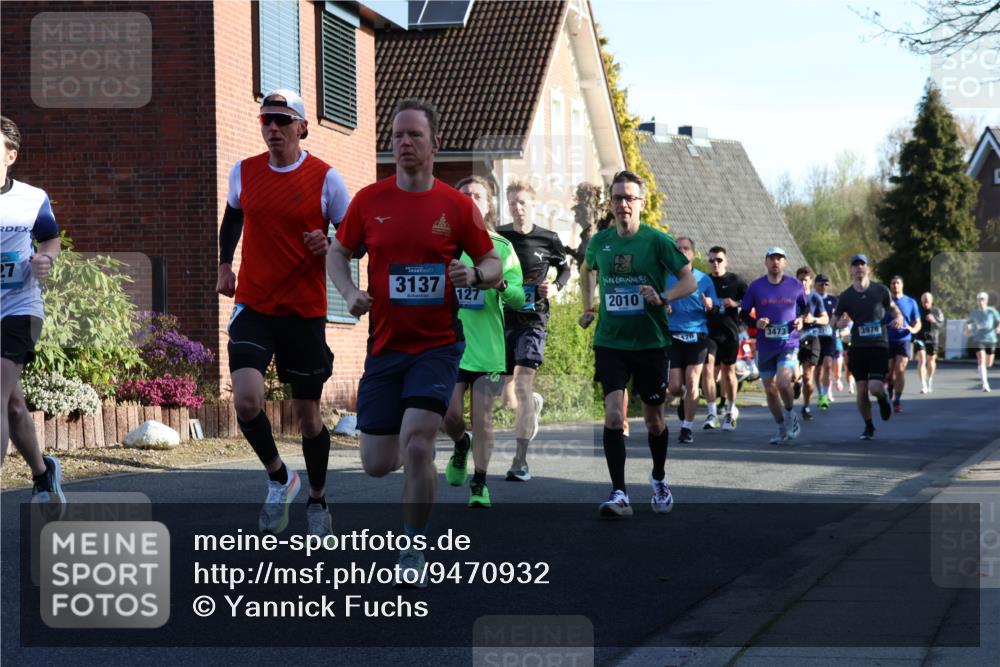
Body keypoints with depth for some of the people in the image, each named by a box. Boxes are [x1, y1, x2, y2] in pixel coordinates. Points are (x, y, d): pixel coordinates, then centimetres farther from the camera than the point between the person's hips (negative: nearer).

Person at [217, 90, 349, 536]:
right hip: (253, 307, 2)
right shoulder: (243, 173, 4)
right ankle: (278, 478, 7)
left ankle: (317, 501, 28)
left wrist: (330, 247, -19)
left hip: (305, 311, -1)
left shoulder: (325, 178, -5)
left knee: (307, 414, 6)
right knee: (246, 400, -19)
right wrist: (224, 266, 15)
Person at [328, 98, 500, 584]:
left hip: (437, 344, -2)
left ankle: (414, 553, -1)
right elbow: (338, 253, 13)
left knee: (416, 442, -18)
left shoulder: (457, 206, -2)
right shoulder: (369, 200, 1)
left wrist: (474, 275, -17)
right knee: (377, 464, 3)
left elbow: (493, 265, 6)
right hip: (384, 344, 2)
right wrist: (349, 292, -6)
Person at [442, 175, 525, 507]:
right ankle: (461, 446, 32)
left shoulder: (501, 247, 5)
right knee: (450, 415, -3)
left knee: (482, 417, -1)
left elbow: (520, 298, 1)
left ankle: (479, 485, 10)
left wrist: (501, 284, -19)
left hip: (487, 344, 0)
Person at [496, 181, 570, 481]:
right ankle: (535, 403, 48)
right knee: (507, 397, 9)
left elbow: (565, 268, 16)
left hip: (533, 318, -3)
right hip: (503, 318, 3)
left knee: (523, 383, -18)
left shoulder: (548, 239, -1)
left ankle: (521, 461, -18)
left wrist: (555, 287, -3)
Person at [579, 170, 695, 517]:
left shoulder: (656, 241, -8)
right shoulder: (600, 241, 2)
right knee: (613, 413, -15)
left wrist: (663, 298, -23)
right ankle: (619, 494, -15)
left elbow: (690, 280, -6)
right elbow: (586, 269, 25)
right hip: (610, 342, 1)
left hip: (650, 342, -1)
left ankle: (659, 479, 38)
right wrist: (588, 306, 17)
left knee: (653, 417, 13)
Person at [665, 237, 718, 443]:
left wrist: (710, 306, -15)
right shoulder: (664, 278, 7)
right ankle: (685, 399, 34)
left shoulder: (704, 280, 7)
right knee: (674, 387, -3)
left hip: (697, 336, -1)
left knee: (692, 382, -9)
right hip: (672, 336, 1)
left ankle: (687, 427, 2)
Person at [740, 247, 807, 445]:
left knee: (783, 383, -22)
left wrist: (802, 319, -3)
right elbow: (744, 313, 7)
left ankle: (790, 415, 5)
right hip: (765, 346, 2)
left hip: (789, 343, -2)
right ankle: (782, 428, 24)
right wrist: (756, 323, -13)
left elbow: (805, 307, 17)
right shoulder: (756, 287, 0)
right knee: (770, 389, 7)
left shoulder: (795, 286, 1)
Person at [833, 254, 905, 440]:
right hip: (858, 348, 1)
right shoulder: (845, 296, 2)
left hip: (879, 346, -1)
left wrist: (898, 319, -8)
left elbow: (893, 308, 15)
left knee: (875, 387, -14)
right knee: (862, 389, -1)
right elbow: (835, 321, 6)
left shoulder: (880, 290, 1)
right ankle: (868, 426, 18)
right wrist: (842, 322, -18)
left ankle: (883, 398, 23)